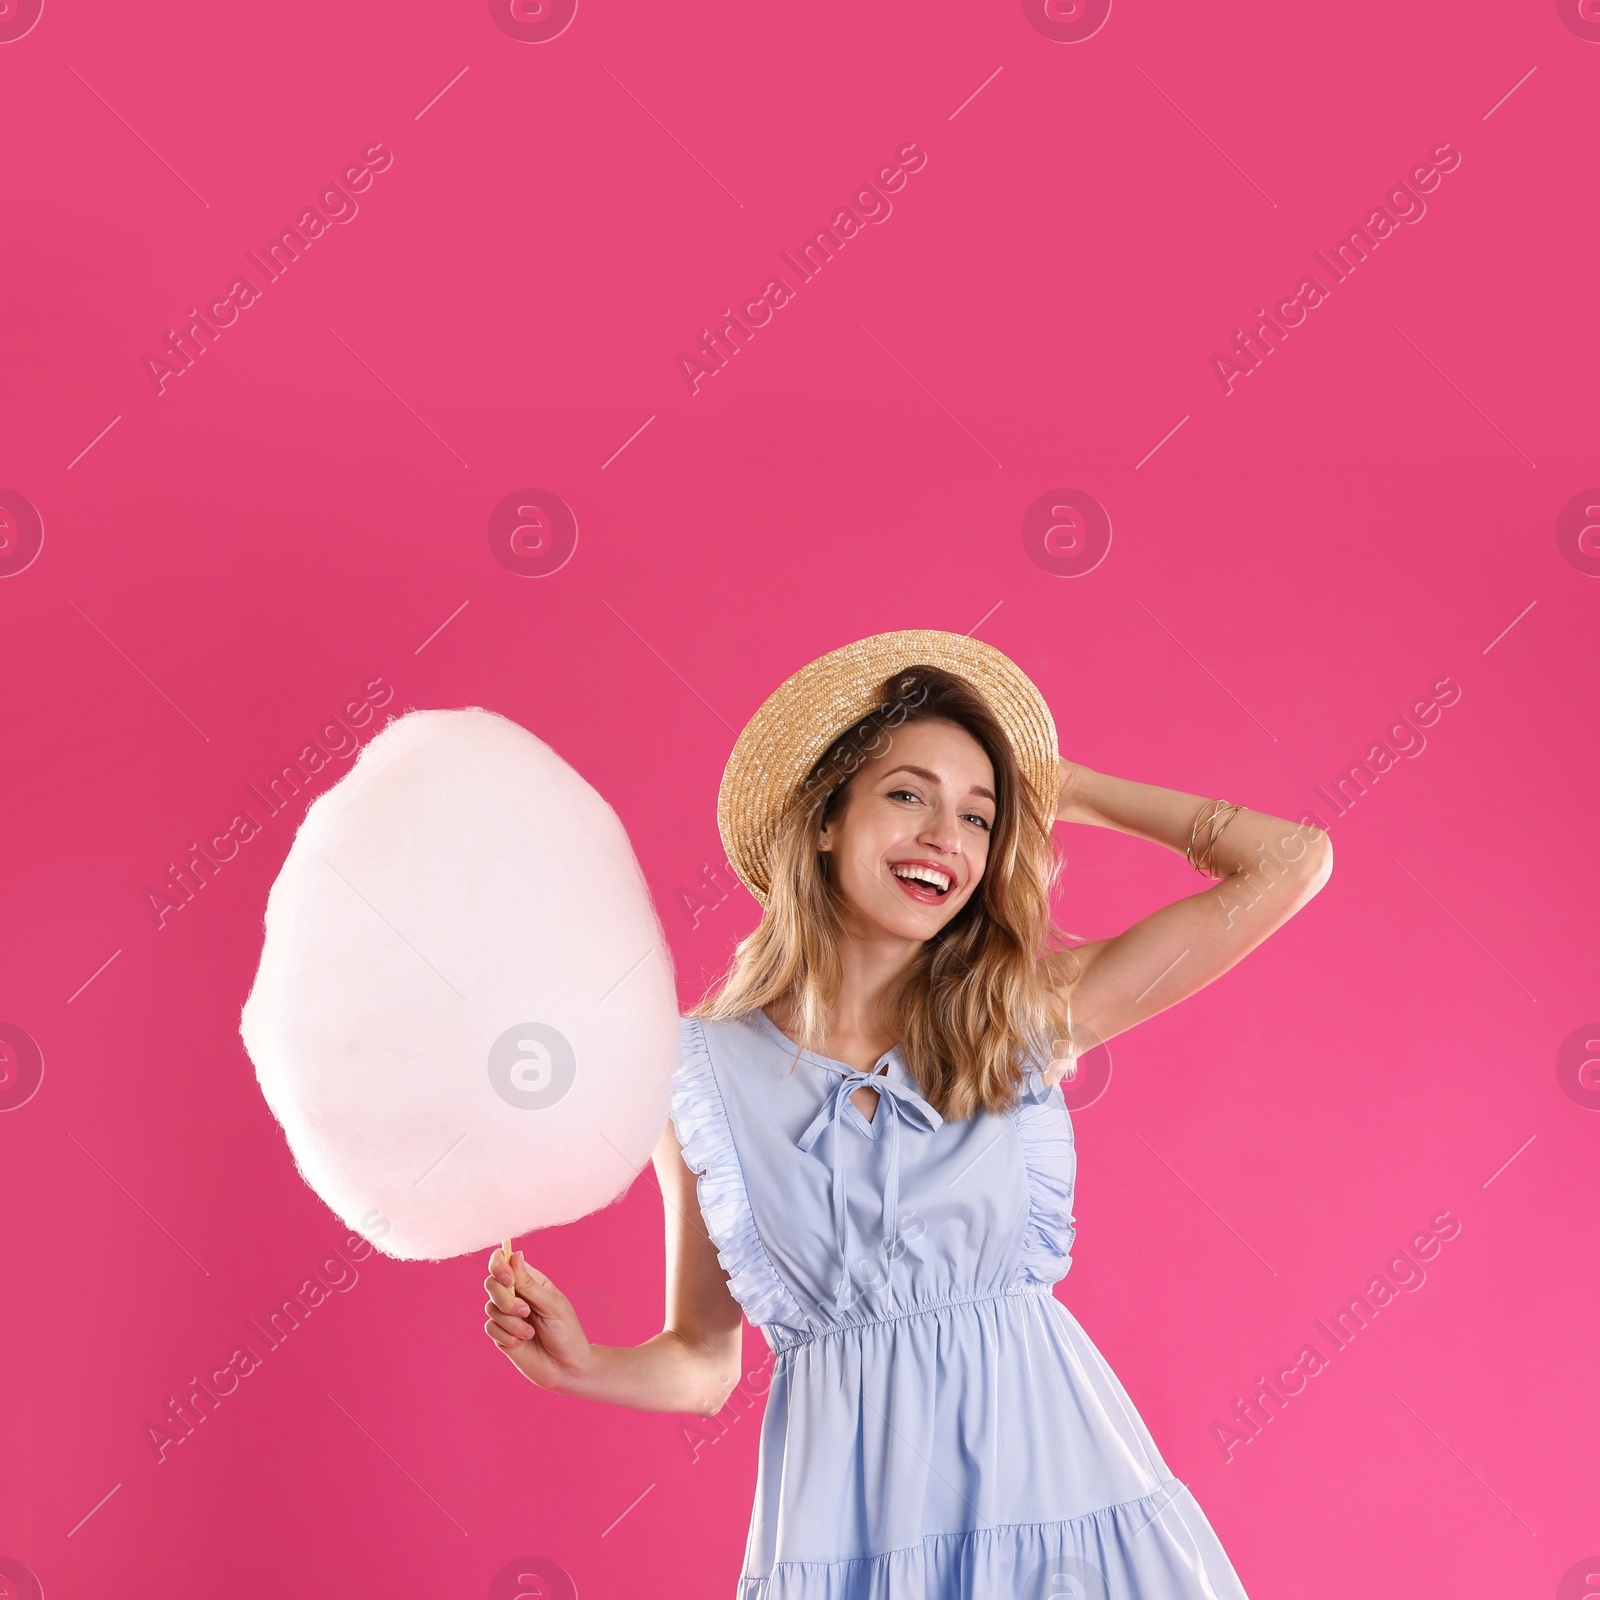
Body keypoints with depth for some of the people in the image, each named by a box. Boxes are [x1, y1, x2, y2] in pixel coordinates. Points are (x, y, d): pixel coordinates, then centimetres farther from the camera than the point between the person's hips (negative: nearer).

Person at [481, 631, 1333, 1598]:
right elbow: (701, 1362, 8)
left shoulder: (1029, 1015, 0)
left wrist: (1066, 789, 7)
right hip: (845, 1518, 0)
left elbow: (1290, 862, -1)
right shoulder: (707, 1073, -1)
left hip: (1048, 1483, 1)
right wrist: (578, 1364, -12)